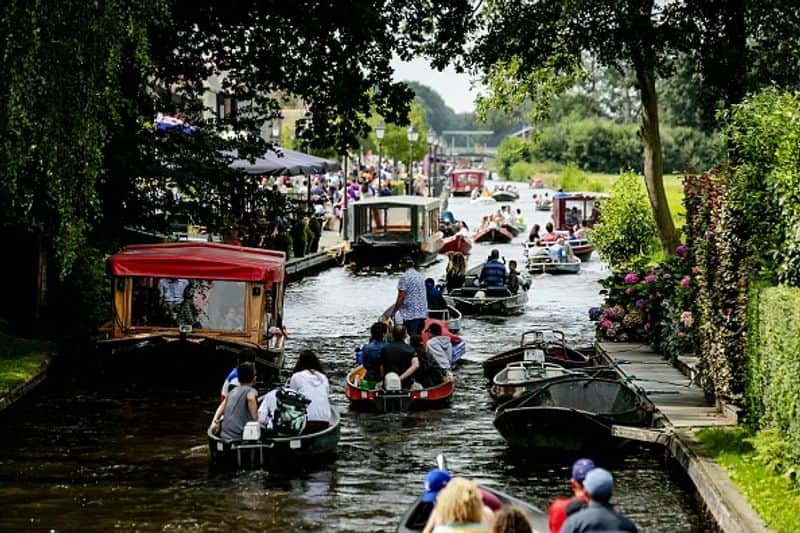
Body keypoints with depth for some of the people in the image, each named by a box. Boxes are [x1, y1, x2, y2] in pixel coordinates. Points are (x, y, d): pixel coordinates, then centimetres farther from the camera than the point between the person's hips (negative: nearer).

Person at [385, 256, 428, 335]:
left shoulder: (405, 277, -10)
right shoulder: (419, 276, 15)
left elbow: (401, 297, -14)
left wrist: (393, 312, -6)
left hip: (410, 314, -8)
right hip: (422, 313, 8)